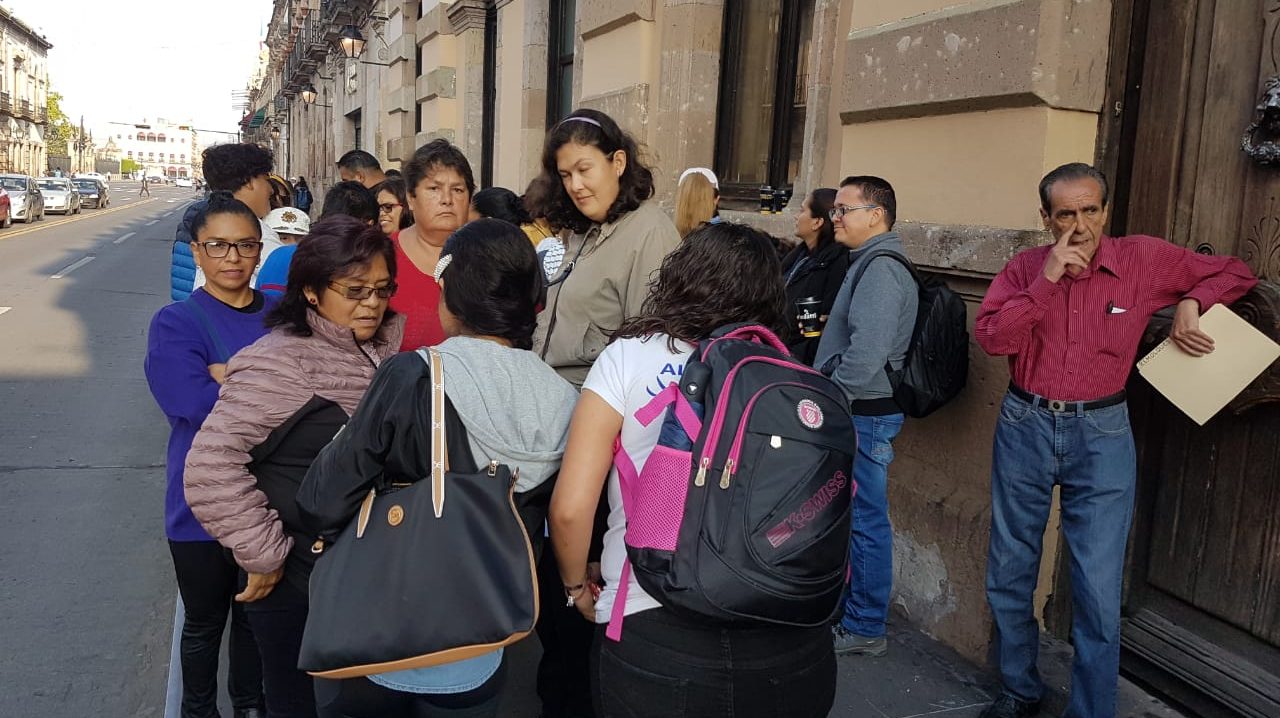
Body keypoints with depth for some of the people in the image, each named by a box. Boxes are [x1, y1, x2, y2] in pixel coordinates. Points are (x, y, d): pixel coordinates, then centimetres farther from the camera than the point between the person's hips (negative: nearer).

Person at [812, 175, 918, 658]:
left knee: (865, 519, 0)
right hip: (855, 412, 10)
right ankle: (846, 610, 32)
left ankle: (864, 628, 12)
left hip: (864, 414, -10)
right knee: (852, 516, 18)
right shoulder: (868, 264, 16)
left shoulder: (881, 270, -18)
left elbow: (867, 353, -27)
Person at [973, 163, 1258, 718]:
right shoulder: (1025, 267, -1)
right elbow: (990, 337, -15)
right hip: (1024, 428, 2)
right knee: (1009, 573, 12)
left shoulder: (1144, 260, -2)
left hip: (1101, 436, -1)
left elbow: (1234, 274, 10)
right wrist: (1047, 280, -20)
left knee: (1098, 591, -2)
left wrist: (1190, 303, -7)